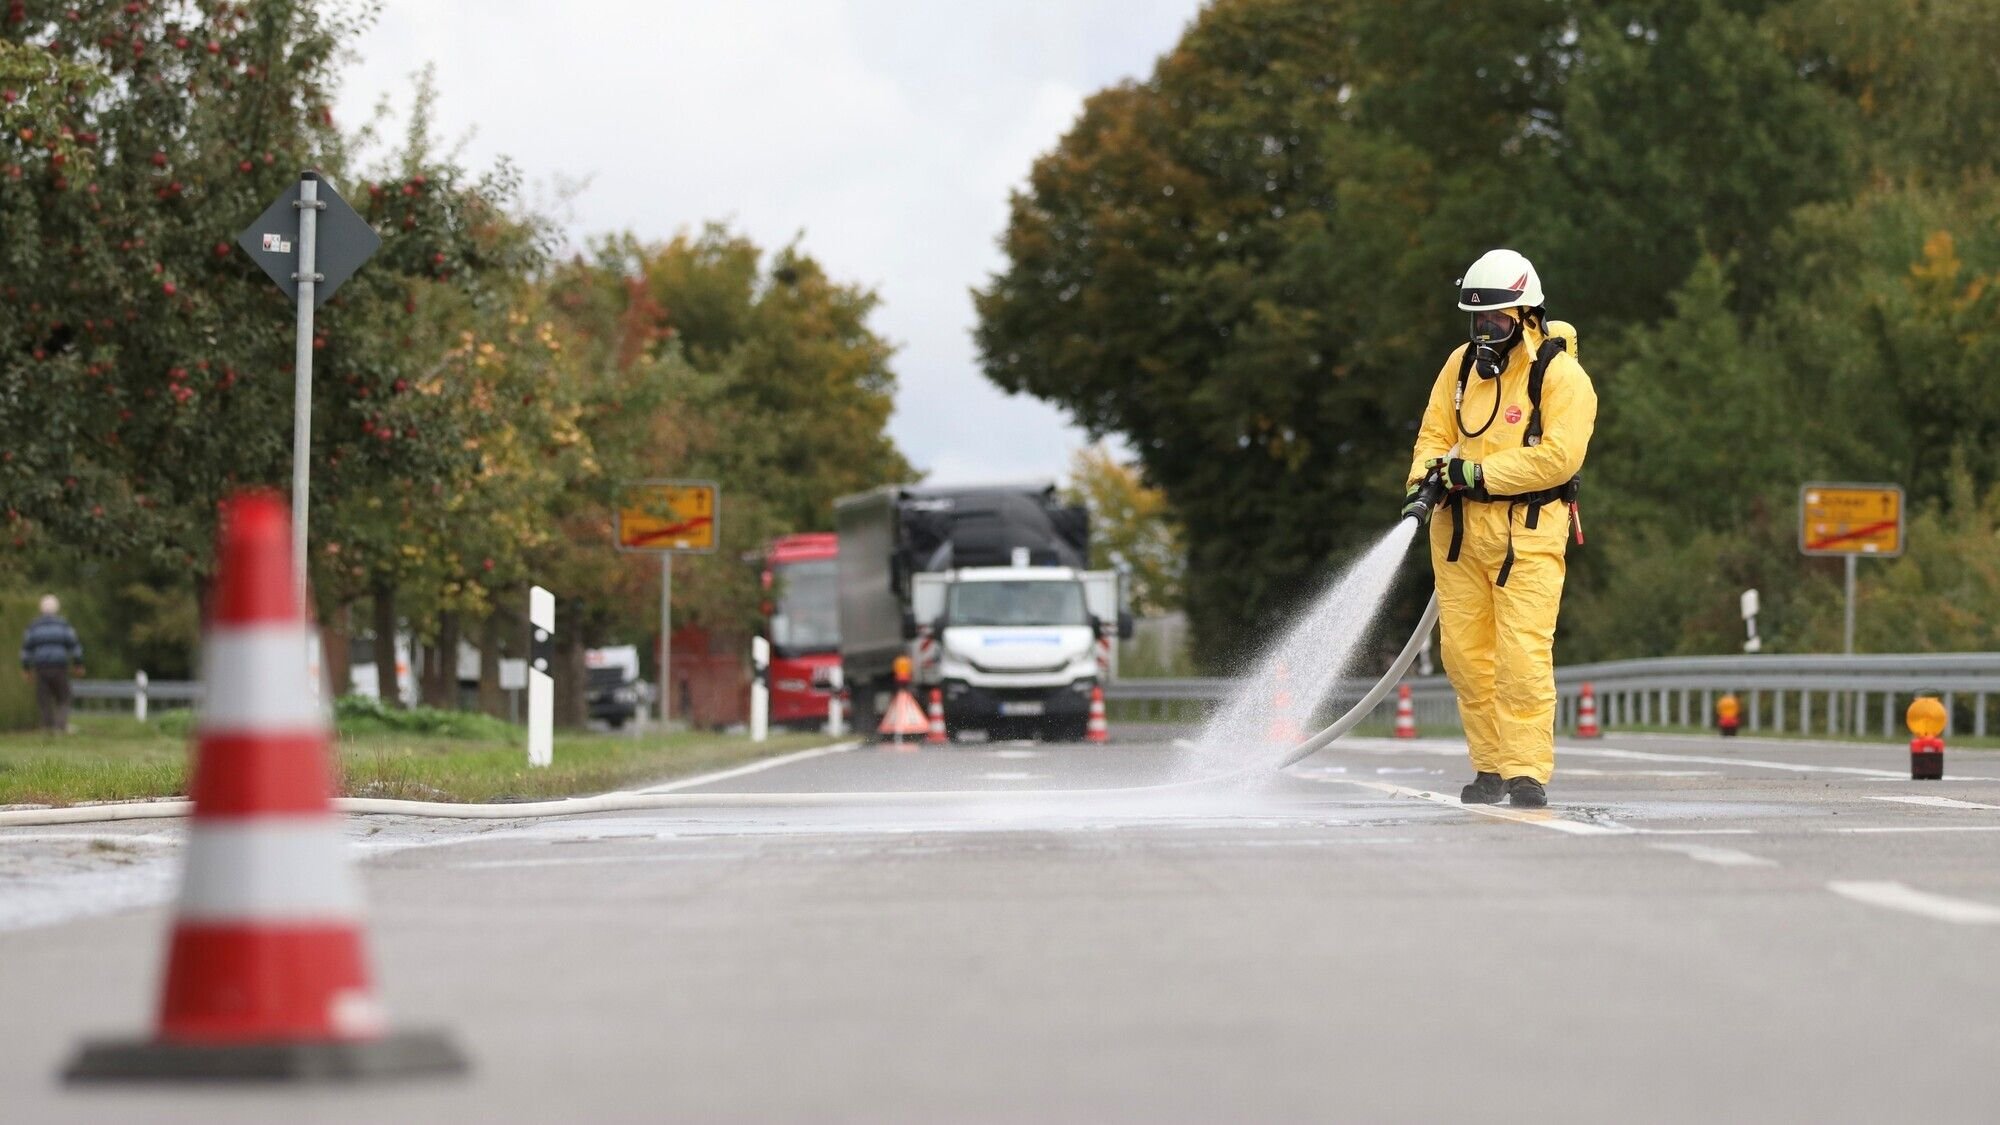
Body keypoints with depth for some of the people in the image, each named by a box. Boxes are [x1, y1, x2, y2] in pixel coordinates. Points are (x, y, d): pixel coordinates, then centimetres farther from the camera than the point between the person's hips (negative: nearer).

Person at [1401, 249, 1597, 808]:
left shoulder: (1562, 375, -9)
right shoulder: (1462, 364, 10)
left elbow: (1559, 456, -17)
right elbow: (1437, 433, 15)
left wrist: (1479, 473, -18)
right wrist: (1422, 485, -5)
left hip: (1528, 531, -6)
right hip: (1460, 526, 6)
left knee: (1522, 653, -12)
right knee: (1466, 653, 5)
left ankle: (1528, 772, -10)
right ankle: (1491, 768, 14)